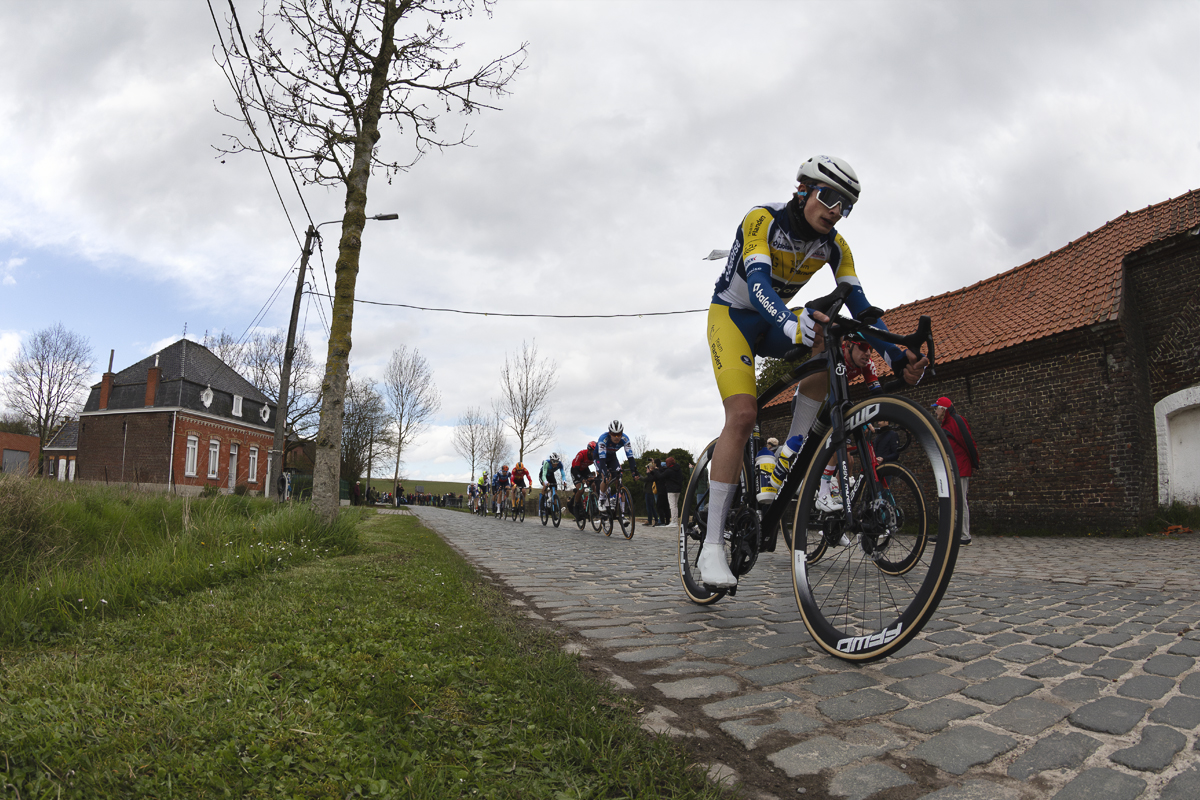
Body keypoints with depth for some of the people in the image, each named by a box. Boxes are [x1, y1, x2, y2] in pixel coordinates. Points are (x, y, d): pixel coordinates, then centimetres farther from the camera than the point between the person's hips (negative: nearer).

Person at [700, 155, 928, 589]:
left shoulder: (834, 245, -6)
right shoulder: (763, 220, -23)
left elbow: (859, 306, -11)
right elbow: (758, 284, -39)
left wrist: (895, 355, -26)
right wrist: (793, 325, -58)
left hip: (773, 321, 5)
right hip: (732, 313, -5)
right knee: (743, 413, -25)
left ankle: (789, 455, -13)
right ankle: (711, 546, -21)